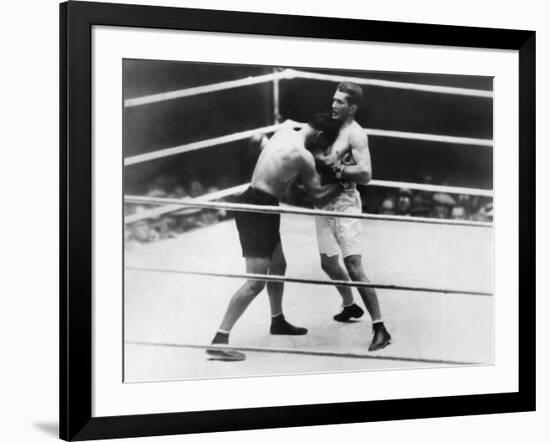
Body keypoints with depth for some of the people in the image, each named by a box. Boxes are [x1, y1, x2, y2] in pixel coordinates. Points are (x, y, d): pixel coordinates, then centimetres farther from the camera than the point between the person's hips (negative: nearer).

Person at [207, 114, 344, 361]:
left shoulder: (284, 134, 11)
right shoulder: (303, 156, -13)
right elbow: (319, 198, -6)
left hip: (256, 205, 10)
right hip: (258, 208, -10)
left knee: (278, 265, 25)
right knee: (256, 281, -12)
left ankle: (277, 321, 42)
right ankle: (219, 340, -14)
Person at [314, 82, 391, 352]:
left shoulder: (355, 134, -13)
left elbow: (365, 174, -23)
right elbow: (323, 160, 21)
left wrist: (334, 167, -24)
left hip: (344, 203, -8)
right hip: (324, 201, 8)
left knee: (354, 267, -14)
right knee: (328, 263, 19)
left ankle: (380, 329, -10)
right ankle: (349, 306, 45)